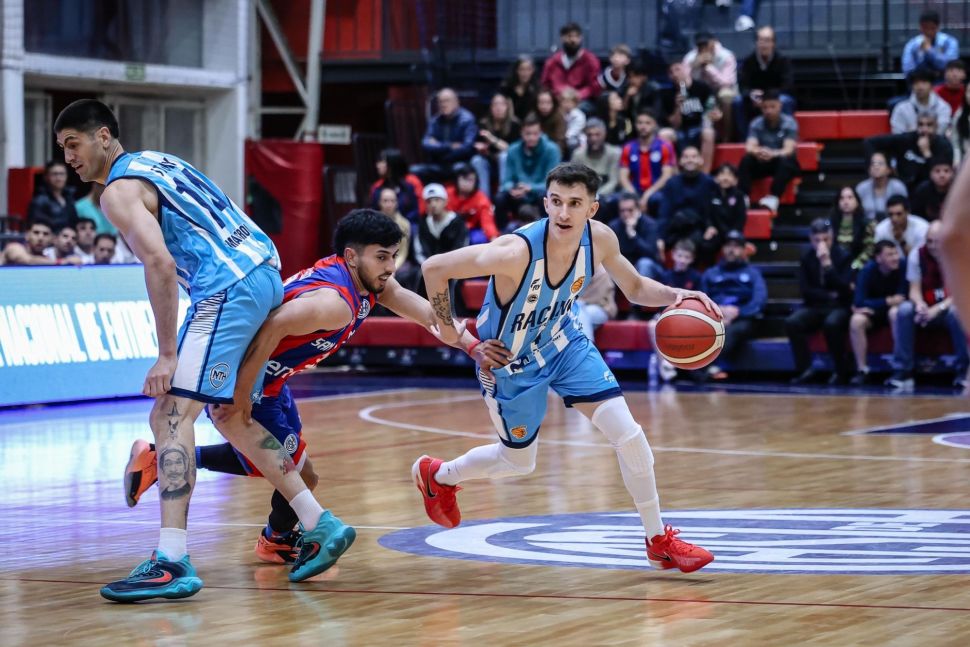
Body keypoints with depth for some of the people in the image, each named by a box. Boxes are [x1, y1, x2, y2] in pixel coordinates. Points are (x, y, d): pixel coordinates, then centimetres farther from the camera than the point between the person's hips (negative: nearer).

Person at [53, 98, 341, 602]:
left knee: (171, 414, -14)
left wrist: (167, 354, -20)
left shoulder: (119, 191, -6)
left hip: (228, 288, -10)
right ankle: (319, 526, 22)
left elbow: (161, 264, -20)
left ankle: (171, 564, -25)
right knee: (229, 413, 22)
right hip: (265, 274, 10)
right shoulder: (155, 160, 23)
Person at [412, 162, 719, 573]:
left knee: (629, 437, -6)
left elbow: (635, 288, -1)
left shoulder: (599, 239, -20)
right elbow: (434, 268, -30)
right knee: (519, 462, 13)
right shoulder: (516, 251, -38)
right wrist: (447, 327, -19)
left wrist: (674, 295, -21)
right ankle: (436, 474, 44)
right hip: (510, 361, -4)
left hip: (564, 343, 4)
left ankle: (659, 540, 11)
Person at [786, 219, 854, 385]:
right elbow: (806, 290, 1)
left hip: (839, 307, -3)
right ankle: (807, 370, -18)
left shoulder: (843, 256, -5)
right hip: (815, 306, 3)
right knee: (792, 322, -26)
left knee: (832, 323, -37)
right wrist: (830, 295, -10)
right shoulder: (807, 257, 4)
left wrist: (827, 263, -24)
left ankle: (840, 371, -19)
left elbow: (844, 289, -18)